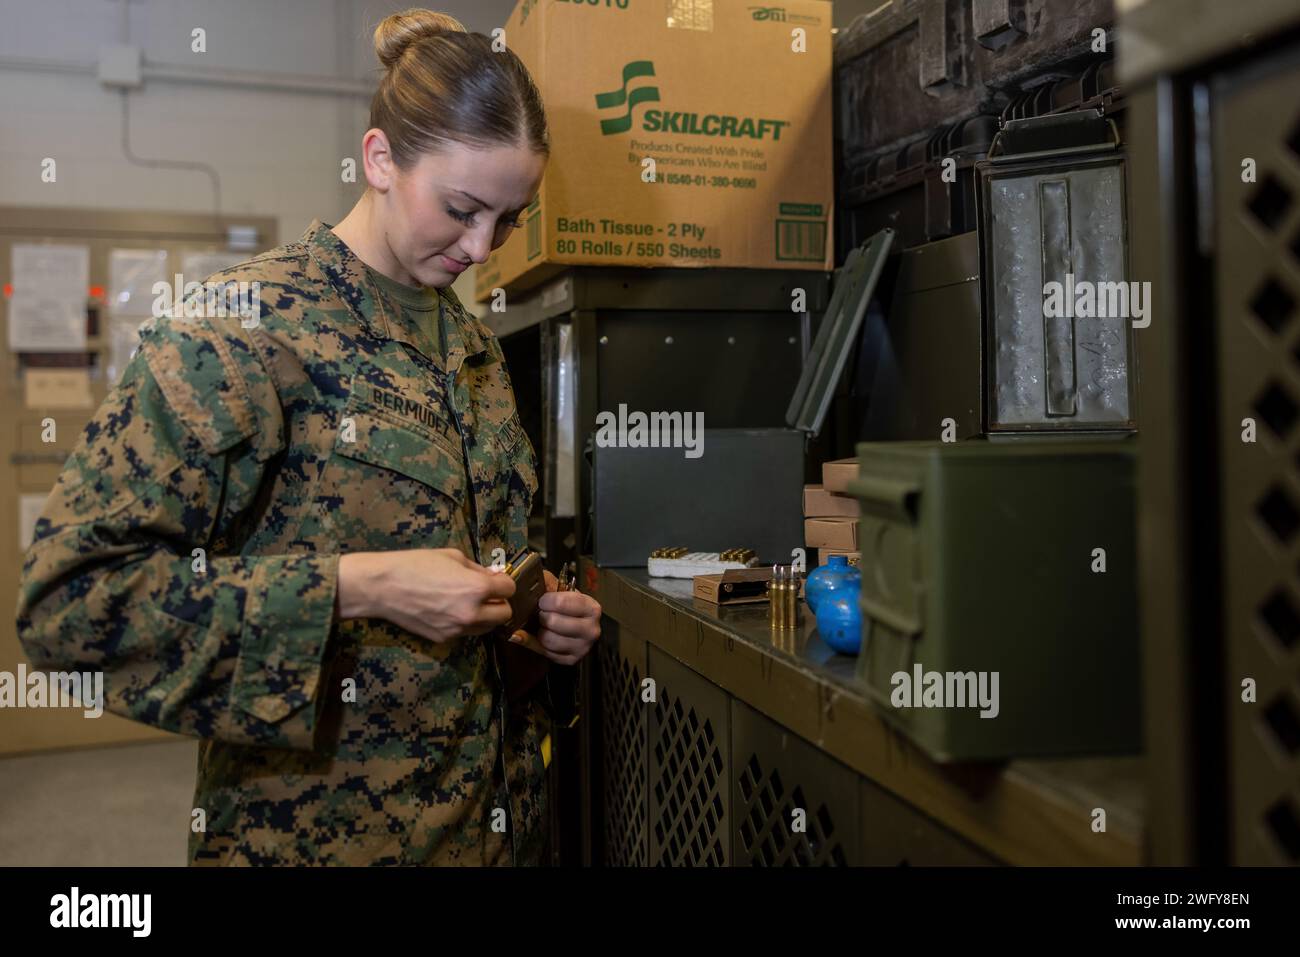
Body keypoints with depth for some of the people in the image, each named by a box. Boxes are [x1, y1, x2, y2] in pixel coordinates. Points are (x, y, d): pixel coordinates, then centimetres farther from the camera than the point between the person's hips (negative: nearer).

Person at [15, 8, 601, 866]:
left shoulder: (473, 343, 6)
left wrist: (544, 617, 0)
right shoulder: (243, 325, -16)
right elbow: (66, 597, -21)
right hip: (322, 827, -6)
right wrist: (359, 586, -26)